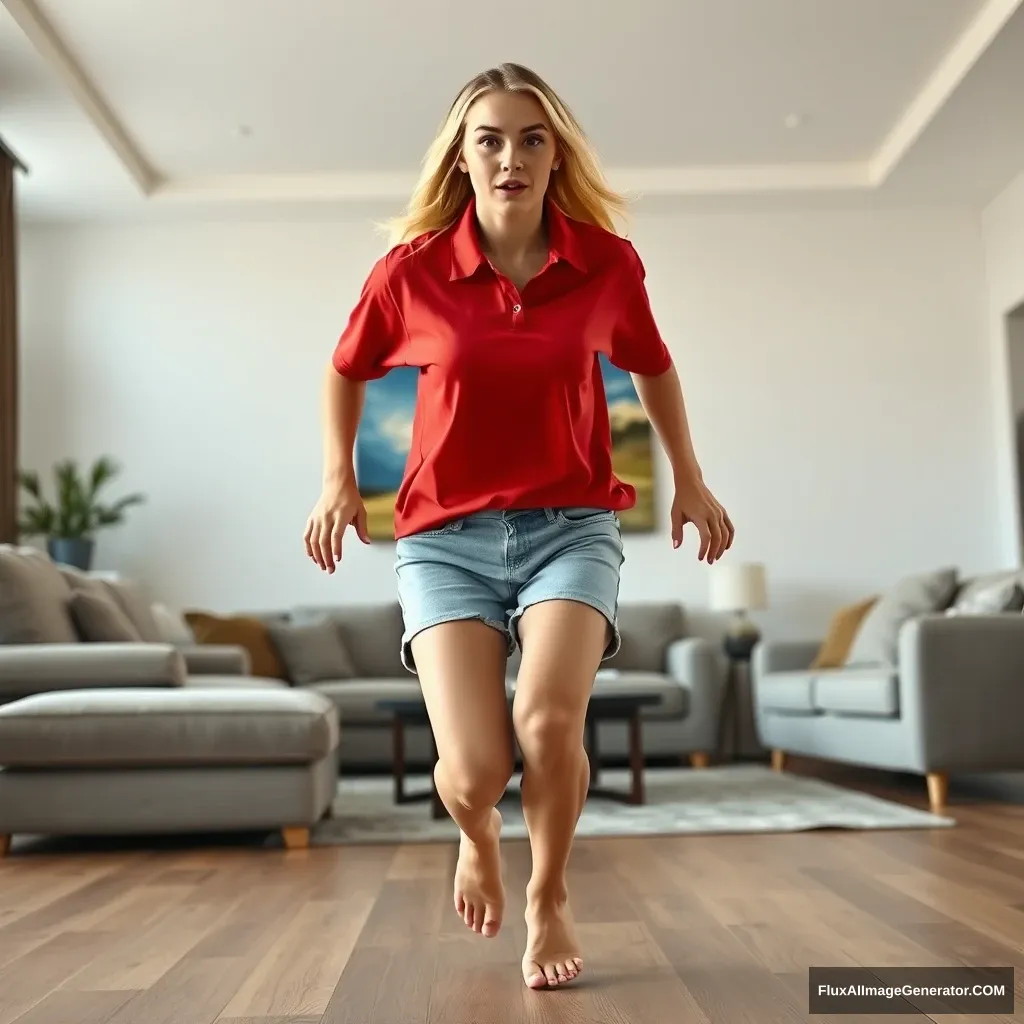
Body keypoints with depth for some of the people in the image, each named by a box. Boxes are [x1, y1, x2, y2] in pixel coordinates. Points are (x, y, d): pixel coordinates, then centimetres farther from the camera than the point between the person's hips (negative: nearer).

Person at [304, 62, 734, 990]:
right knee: (473, 770, -14)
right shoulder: (412, 268, -5)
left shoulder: (608, 262, -2)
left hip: (572, 526, 1)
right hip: (445, 536, 0)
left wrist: (690, 480, 20)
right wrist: (339, 479, 8)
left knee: (550, 718, -24)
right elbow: (346, 371, 15)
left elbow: (652, 367, 18)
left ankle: (551, 897, 9)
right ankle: (477, 838, 28)